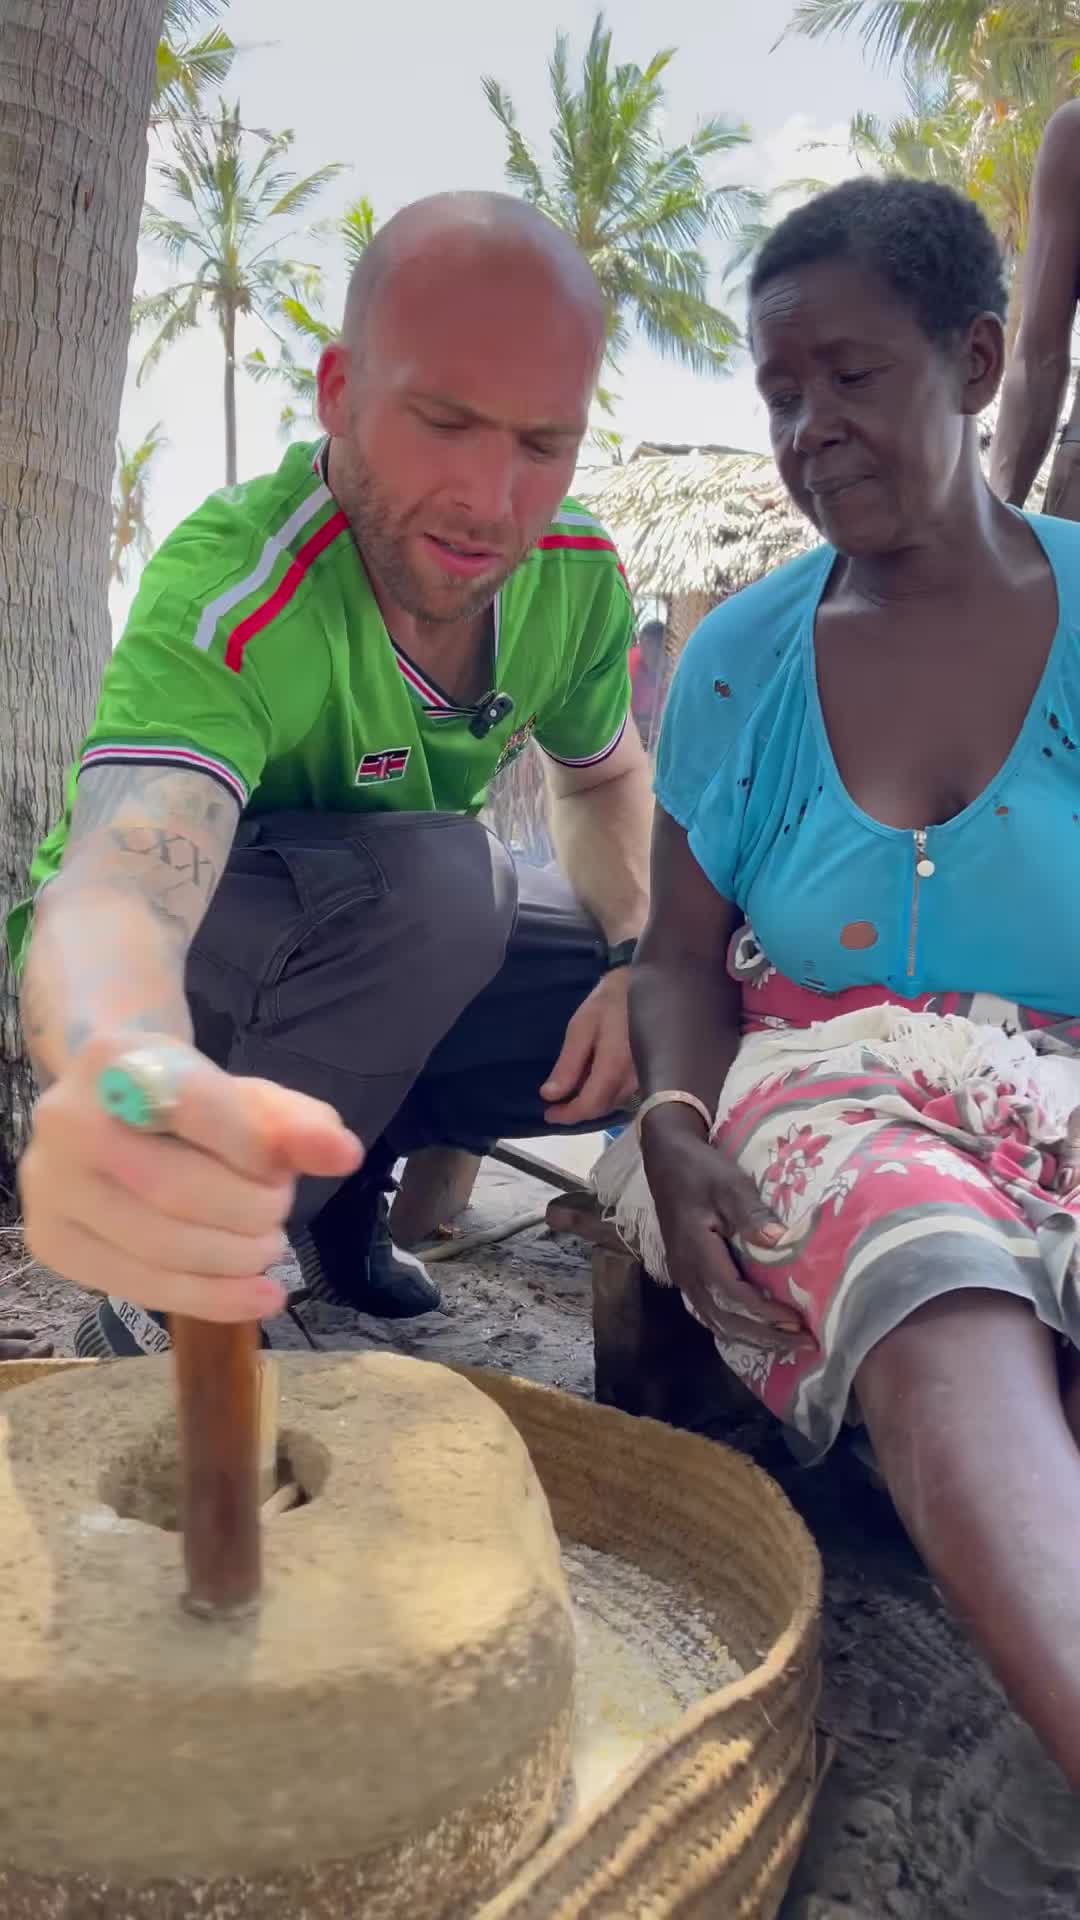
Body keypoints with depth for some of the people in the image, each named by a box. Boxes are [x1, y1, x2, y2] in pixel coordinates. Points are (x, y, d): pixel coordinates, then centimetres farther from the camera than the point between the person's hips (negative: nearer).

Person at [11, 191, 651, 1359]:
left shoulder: (577, 574, -13)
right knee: (430, 872, -35)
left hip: (409, 957, 6)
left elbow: (605, 780, 5)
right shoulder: (224, 594, -32)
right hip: (162, 977, -6)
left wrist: (642, 959, -15)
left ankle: (351, 1176, 5)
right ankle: (156, 1307, -18)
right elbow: (112, 895, -47)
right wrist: (129, 1075, -72)